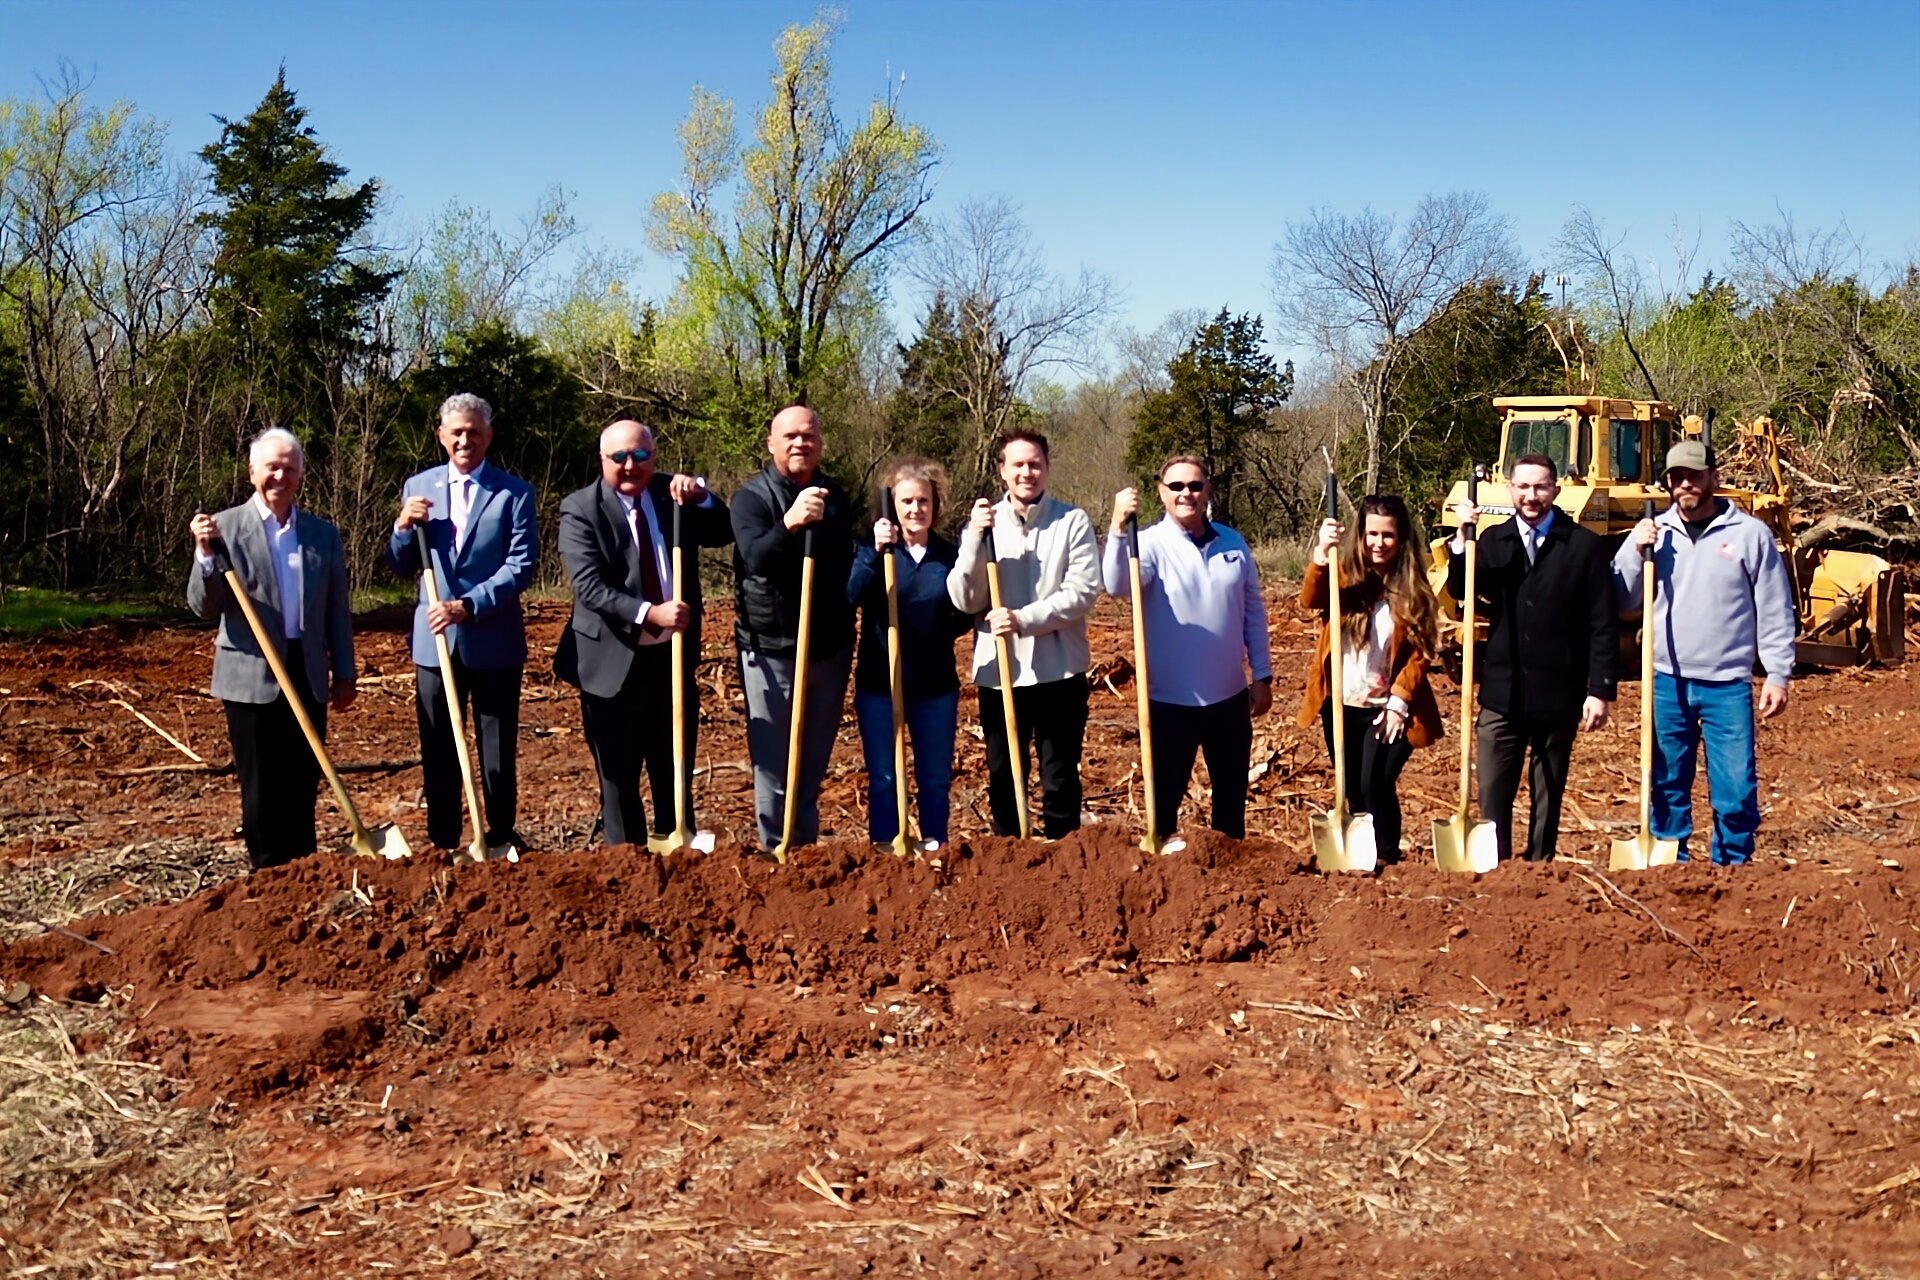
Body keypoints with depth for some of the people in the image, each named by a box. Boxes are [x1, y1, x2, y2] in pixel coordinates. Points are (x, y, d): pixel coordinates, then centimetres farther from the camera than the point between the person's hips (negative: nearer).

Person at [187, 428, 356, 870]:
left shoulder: (323, 534, 10)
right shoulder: (225, 527, -1)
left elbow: (338, 612, 13)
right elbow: (204, 606, -6)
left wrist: (344, 674, 11)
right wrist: (205, 554, -21)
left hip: (308, 675, 3)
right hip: (252, 677, -3)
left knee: (303, 785, 8)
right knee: (261, 788, 3)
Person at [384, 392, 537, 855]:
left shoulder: (514, 493, -2)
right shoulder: (418, 487, 7)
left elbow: (521, 566, -11)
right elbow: (401, 568, 10)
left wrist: (469, 605, -21)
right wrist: (403, 527, -10)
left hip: (494, 642, -2)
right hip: (435, 642, 3)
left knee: (499, 752, 8)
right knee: (438, 752, 9)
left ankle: (502, 838, 22)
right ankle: (443, 845, 18)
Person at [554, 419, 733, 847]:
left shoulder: (672, 494, 6)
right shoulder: (580, 509, -9)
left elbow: (723, 533, 5)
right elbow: (589, 587, -19)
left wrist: (700, 498, -13)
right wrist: (650, 614, -30)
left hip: (674, 658, 4)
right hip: (615, 663, -4)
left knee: (675, 773, 13)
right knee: (618, 778, 6)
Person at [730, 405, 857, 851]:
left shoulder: (835, 498, 9)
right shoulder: (753, 496, -7)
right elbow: (755, 557, -26)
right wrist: (789, 523, -45)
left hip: (829, 650, 5)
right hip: (770, 650, -5)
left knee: (815, 763, 11)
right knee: (773, 764, -1)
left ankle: (807, 850, 21)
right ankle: (776, 852, 8)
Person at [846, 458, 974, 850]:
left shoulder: (950, 555, 3)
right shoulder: (874, 550, -2)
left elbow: (967, 614, 9)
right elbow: (853, 594, -22)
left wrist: (940, 632, -8)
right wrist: (875, 551, -36)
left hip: (935, 684, 2)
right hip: (879, 682, -2)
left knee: (936, 779, 9)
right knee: (883, 779, 2)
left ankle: (935, 850, 21)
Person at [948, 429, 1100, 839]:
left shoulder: (1073, 521, -1)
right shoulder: (984, 523, 4)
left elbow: (1084, 590, -10)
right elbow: (964, 599, -3)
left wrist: (1024, 619, -19)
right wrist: (974, 540, -16)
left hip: (1059, 670, -2)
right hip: (998, 671, 2)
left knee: (1061, 779, 6)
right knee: (1003, 777, 10)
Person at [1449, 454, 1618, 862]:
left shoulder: (1584, 546, -1)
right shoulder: (1493, 541, 8)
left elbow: (1603, 625, -4)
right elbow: (1459, 591, -7)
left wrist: (1601, 689, -9)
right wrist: (1461, 538, -19)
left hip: (1558, 696, -2)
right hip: (1502, 693, 2)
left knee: (1548, 797, 10)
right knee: (1492, 796, 1)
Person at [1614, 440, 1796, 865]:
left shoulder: (1749, 533, 0)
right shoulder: (1655, 533, 6)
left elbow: (1775, 610, 2)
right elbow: (1621, 601, 4)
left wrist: (1777, 674, -3)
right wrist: (1635, 551, -9)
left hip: (1727, 685, -2)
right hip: (1667, 683, 2)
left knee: (1737, 790, -2)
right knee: (1667, 788, 9)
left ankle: (1733, 871, 12)